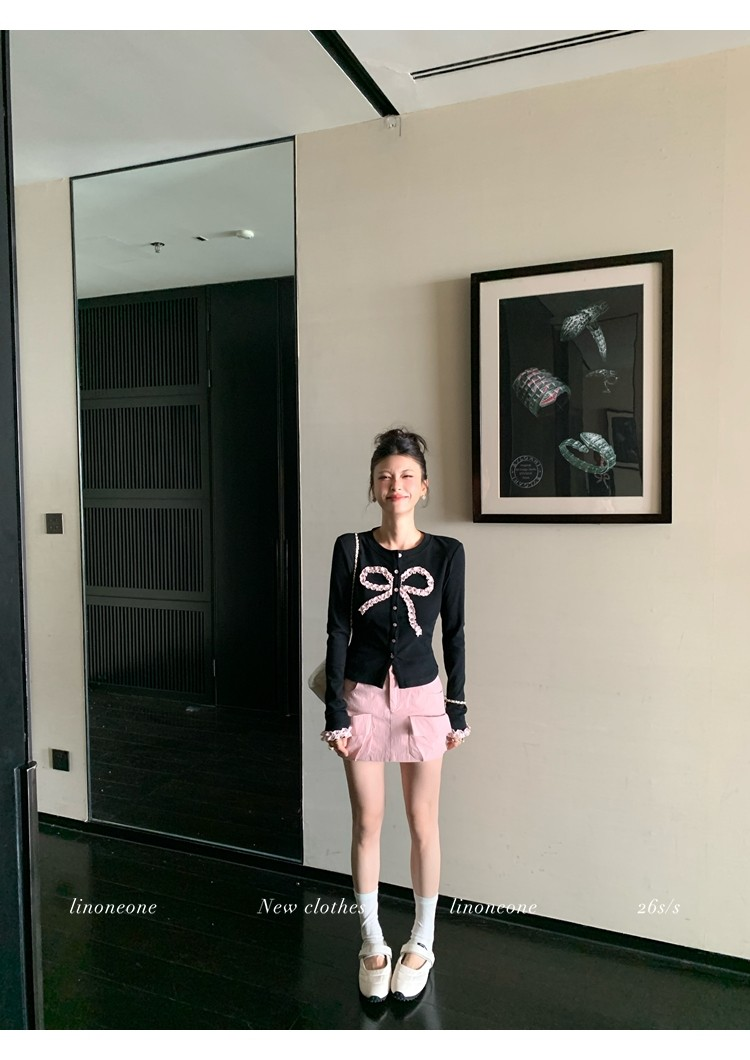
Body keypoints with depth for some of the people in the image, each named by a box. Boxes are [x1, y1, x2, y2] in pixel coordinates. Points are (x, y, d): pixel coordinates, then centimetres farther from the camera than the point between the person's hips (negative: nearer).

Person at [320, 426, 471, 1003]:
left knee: (423, 823, 12)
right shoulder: (350, 549, -5)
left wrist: (457, 707, 3)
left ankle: (422, 944, 32)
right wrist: (335, 712, -5)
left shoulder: (446, 553, -6)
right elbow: (337, 632, -3)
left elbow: (453, 632, 1)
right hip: (363, 696, 1)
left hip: (422, 697, 0)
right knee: (367, 822, 11)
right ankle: (373, 944, 32)